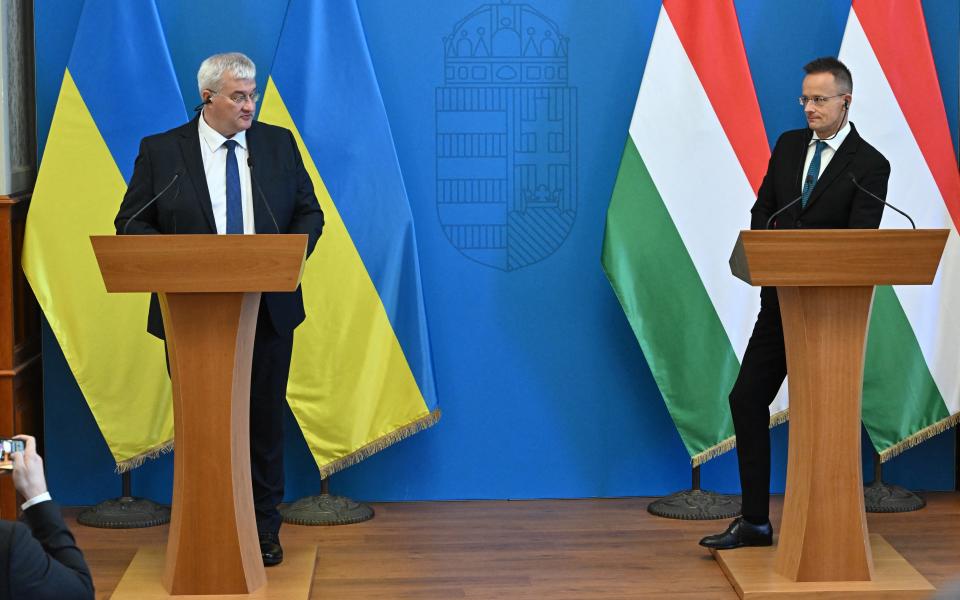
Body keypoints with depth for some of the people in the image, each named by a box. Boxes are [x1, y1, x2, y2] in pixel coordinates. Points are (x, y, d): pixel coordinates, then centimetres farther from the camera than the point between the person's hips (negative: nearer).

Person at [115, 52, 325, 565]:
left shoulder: (279, 144, 6)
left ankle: (264, 531, 18)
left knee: (264, 422, 8)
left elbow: (309, 213, 9)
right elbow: (131, 223, -1)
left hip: (268, 309, 2)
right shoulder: (160, 152, -1)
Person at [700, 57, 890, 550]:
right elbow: (762, 211, 10)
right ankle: (754, 521, 9)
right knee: (747, 399, 3)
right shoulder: (789, 145, 9)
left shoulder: (870, 166, -9)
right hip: (779, 298, 6)